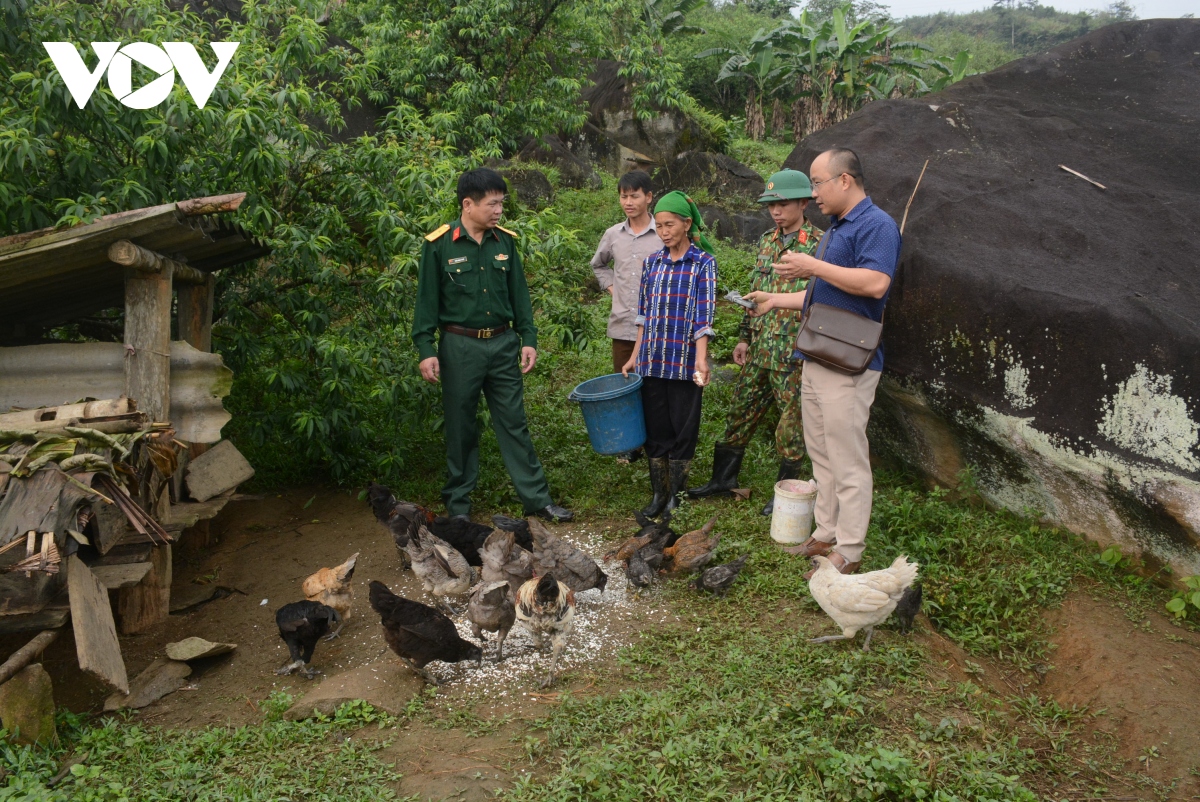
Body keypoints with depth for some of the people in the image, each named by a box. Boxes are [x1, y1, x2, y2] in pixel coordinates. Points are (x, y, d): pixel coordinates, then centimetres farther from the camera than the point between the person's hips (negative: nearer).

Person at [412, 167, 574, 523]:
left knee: (514, 424, 8)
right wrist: (426, 350, -10)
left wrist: (529, 339, 5)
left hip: (503, 344, 3)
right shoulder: (439, 245, -7)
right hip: (460, 346, -3)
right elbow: (426, 300, -5)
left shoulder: (504, 241, 4)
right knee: (461, 427, 8)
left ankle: (537, 498, 14)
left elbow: (519, 294, 10)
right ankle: (458, 502, 22)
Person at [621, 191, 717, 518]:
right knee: (655, 429, 9)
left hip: (684, 361, -4)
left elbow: (704, 314, -10)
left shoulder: (704, 263, -3)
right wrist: (635, 356, 13)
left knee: (683, 429, 4)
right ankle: (658, 495, 20)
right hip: (651, 361, 4)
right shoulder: (652, 262, 10)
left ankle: (676, 497, 17)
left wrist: (701, 358, -20)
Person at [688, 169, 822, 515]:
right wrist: (744, 337, 13)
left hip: (795, 351, -6)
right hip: (760, 347, 7)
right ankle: (724, 477, 24)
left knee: (792, 418, 3)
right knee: (741, 409, 12)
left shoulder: (819, 245, -9)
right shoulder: (766, 242, 11)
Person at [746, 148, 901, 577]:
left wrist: (813, 267, -21)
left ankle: (849, 551, 6)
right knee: (822, 456, 17)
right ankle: (826, 534, 28)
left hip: (849, 365, -10)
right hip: (817, 359, 10)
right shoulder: (835, 228, 18)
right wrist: (776, 300, 22)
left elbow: (875, 283, -28)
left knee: (848, 461, -3)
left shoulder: (876, 224, -13)